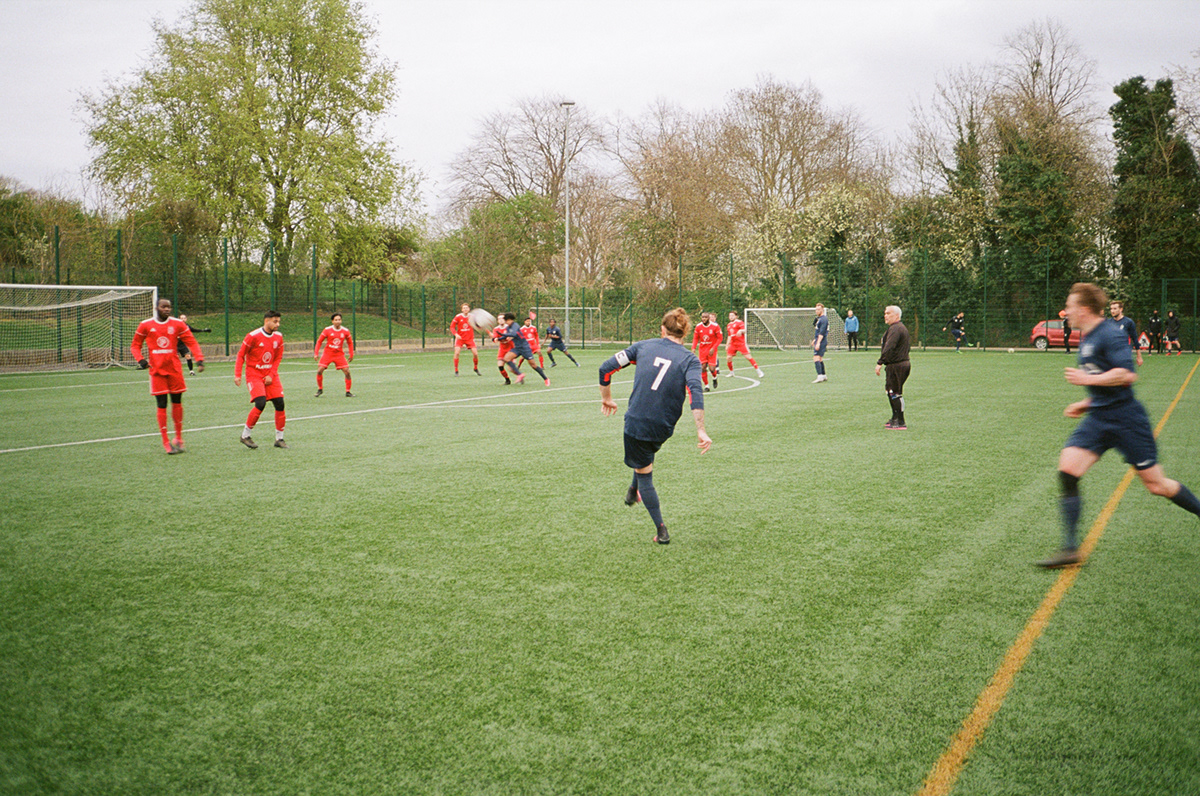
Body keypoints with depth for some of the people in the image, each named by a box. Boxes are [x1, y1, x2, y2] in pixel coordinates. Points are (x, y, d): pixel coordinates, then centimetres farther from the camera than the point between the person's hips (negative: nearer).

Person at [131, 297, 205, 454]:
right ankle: (166, 442, 5)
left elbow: (191, 342, 4)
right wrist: (141, 359, -7)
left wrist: (199, 359, -10)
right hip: (156, 371, -1)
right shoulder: (145, 325, 2)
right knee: (162, 406, -2)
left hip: (175, 369, 1)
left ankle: (178, 438, 19)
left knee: (177, 403, 5)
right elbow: (135, 345, 11)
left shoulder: (178, 324, 3)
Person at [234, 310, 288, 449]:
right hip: (254, 375, -5)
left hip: (270, 375, 5)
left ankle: (279, 438, 9)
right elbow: (241, 355, -6)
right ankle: (245, 435, -1)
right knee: (260, 403, -20)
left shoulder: (278, 337, 2)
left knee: (280, 404, -4)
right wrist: (237, 375, -11)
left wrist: (271, 375, -3)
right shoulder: (253, 336, -13)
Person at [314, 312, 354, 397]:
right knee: (319, 371, -11)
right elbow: (319, 341, 2)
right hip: (328, 354, -1)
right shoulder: (327, 330, -7)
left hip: (339, 354, 1)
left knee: (347, 372, -11)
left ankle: (348, 392, 4)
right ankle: (320, 389, 11)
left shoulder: (345, 331, -3)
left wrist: (351, 355, 7)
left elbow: (350, 343, 12)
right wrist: (316, 353, -5)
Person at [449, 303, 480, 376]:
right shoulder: (458, 317, -7)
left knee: (475, 354, -6)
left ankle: (476, 369, 20)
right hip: (460, 338, -1)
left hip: (470, 338, 1)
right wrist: (455, 334, -20)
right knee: (456, 353, -18)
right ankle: (456, 371, -4)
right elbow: (452, 326, -4)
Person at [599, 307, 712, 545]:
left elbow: (606, 368, 1)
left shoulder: (644, 346, 2)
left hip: (635, 423, -1)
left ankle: (661, 530, 12)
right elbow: (695, 392, -20)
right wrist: (701, 430, -23)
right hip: (663, 429, 1)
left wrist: (606, 399, 14)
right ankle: (634, 490, 50)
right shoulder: (690, 360, -3)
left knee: (644, 473, 14)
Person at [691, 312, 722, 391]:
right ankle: (706, 386, 8)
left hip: (712, 349, -3)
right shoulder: (698, 326, -3)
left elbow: (719, 338, -7)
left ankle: (714, 378, 26)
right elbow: (695, 338, 6)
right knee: (703, 368, -5)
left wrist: (713, 348, -17)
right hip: (702, 349, 3)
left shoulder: (715, 326, -12)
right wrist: (693, 348, -9)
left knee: (712, 369, -9)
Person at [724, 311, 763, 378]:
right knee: (728, 358, -4)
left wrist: (741, 331, -38)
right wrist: (727, 345, 24)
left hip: (741, 343, -6)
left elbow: (744, 331, -16)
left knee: (748, 357, -11)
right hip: (732, 344, 6)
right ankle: (731, 373, 14)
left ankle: (758, 371, -5)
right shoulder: (728, 325, 18)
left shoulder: (739, 322, -4)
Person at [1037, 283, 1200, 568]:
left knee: (1156, 485, 1)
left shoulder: (1111, 334, -15)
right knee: (1067, 470, -10)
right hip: (1099, 419, 8)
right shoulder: (1086, 339, 14)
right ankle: (1070, 549, -10)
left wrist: (1087, 379, -20)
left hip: (1125, 418, -8)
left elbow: (1127, 375, -27)